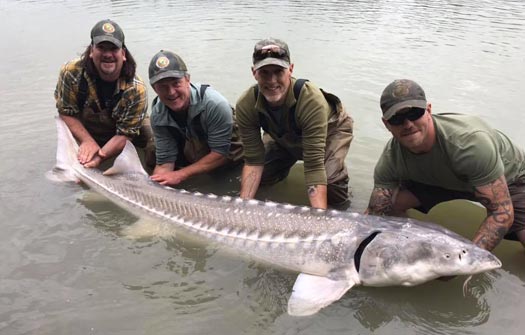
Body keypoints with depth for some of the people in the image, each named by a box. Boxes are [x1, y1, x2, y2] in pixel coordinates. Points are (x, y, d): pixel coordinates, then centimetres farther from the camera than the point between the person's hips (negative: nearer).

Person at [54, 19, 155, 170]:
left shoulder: (135, 89, -33)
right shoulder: (71, 73, -28)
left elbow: (125, 134, -28)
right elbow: (67, 113, -18)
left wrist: (100, 157, -43)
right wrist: (87, 141, -33)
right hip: (86, 131, 2)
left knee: (155, 157, -15)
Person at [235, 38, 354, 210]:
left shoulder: (313, 100, -42)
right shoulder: (245, 105, -30)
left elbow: (314, 166, -43)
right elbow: (253, 161, -23)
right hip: (284, 137, 4)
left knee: (331, 185, -27)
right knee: (260, 177, -4)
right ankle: (287, 163, 27)